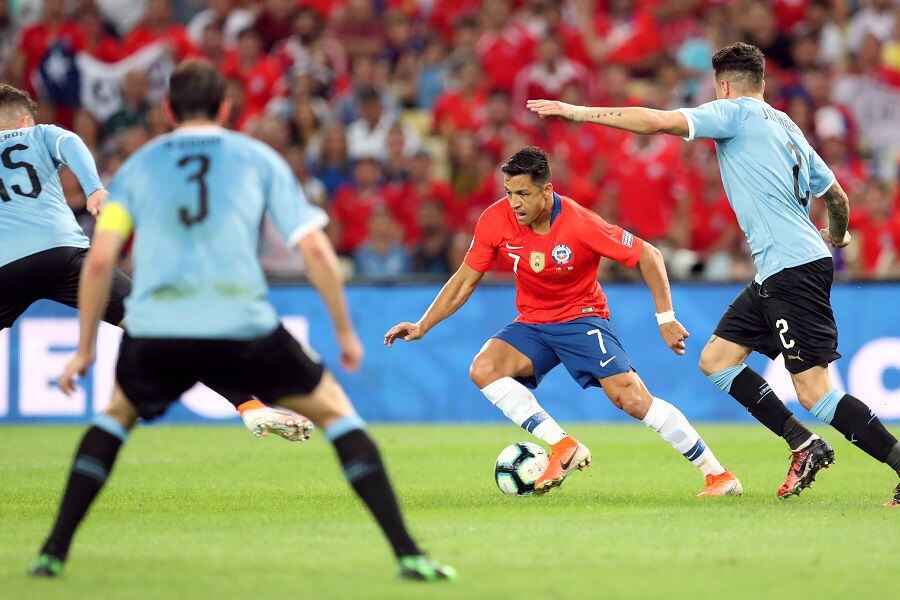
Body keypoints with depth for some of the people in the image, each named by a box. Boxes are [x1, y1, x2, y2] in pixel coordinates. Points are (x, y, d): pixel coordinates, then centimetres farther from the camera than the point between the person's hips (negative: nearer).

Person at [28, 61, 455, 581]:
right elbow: (316, 249, 6)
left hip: (155, 333, 1)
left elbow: (99, 261, 7)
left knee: (117, 415, 31)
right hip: (243, 327, -1)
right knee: (336, 411, 15)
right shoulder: (259, 159, 14)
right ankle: (408, 553, 3)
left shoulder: (137, 166, 16)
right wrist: (346, 332, 14)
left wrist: (86, 348, 15)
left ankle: (54, 552, 21)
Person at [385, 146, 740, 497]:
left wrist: (666, 318, -14)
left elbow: (648, 256, -12)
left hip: (582, 317, -4)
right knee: (483, 369, -24)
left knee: (634, 399, -20)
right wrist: (422, 327, -4)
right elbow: (465, 281, 1)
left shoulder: (580, 224, -23)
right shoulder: (496, 220, -12)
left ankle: (717, 474, -10)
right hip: (532, 324, 4)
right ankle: (564, 448, -21)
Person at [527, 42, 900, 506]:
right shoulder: (787, 128, 20)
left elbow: (656, 121, -13)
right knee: (716, 359, 12)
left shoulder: (736, 111, -3)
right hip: (776, 275, 9)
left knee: (814, 391, -11)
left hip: (794, 269, -9)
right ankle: (804, 446, 10)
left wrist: (579, 112, -7)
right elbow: (837, 197, 26)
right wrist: (837, 237, 48)